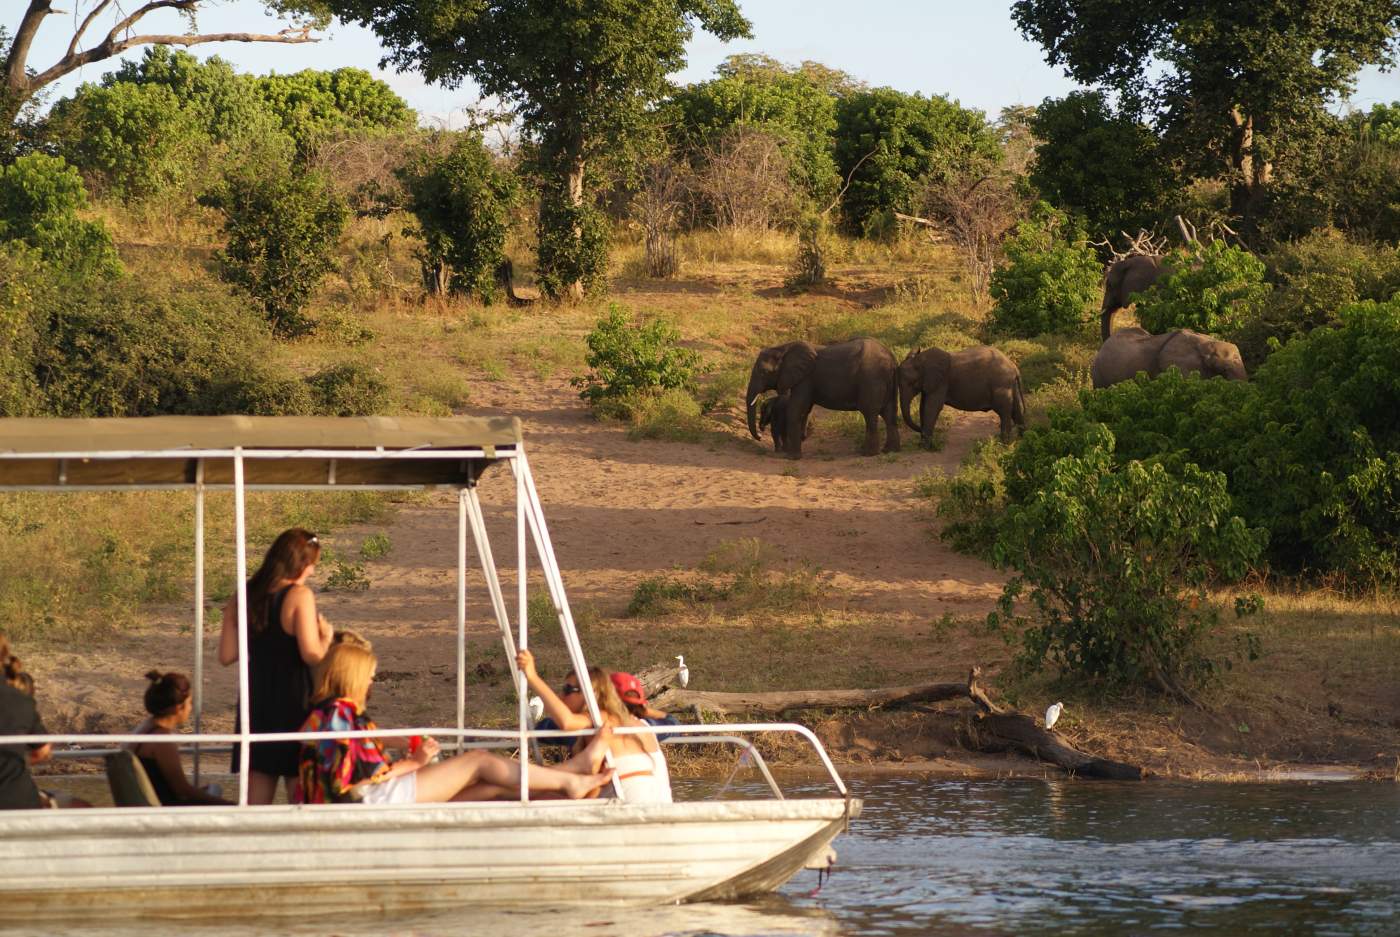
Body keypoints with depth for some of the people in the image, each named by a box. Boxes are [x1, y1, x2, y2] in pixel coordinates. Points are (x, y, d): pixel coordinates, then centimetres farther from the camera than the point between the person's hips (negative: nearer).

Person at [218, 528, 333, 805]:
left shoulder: (243, 598, 5)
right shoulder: (299, 596, -12)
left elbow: (226, 656, 5)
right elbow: (312, 655, -19)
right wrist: (326, 637, 1)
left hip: (255, 704, 5)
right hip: (294, 705, -5)